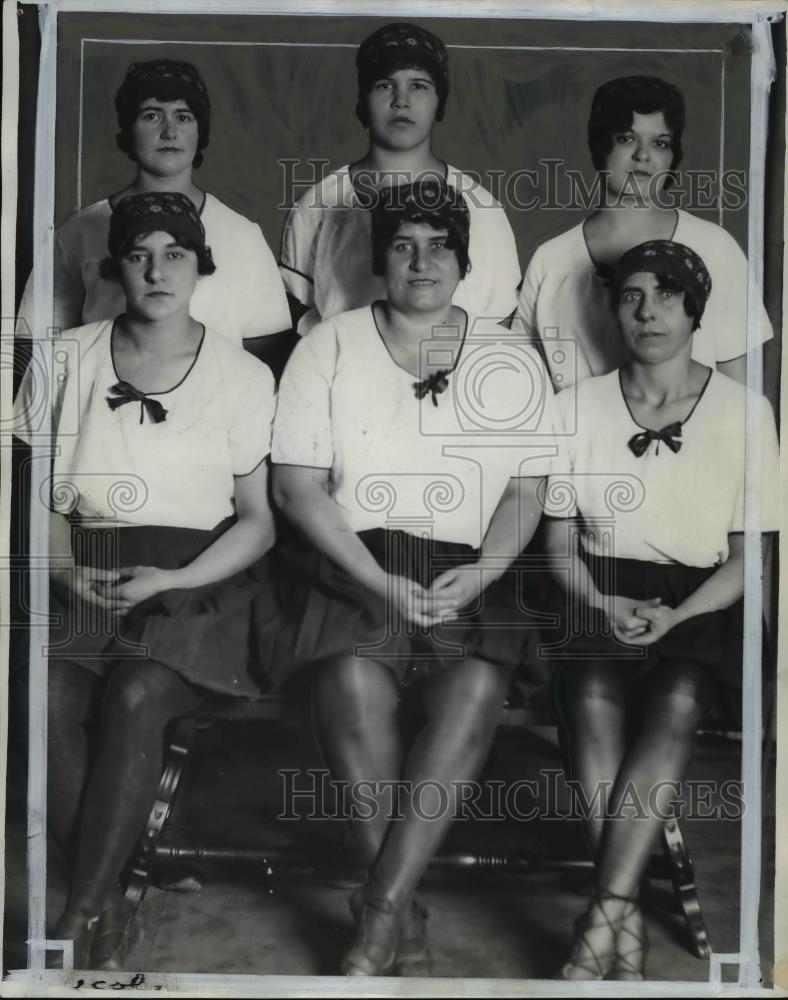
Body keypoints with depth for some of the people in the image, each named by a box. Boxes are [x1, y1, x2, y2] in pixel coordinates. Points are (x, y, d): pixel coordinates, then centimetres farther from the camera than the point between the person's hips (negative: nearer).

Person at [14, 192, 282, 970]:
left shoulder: (242, 377, 3)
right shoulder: (65, 362, 7)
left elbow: (260, 520, 4)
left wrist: (170, 581, -10)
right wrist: (65, 571, -9)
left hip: (197, 579, -1)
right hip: (79, 575, 2)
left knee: (136, 698, -29)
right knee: (49, 698, -27)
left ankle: (77, 919, -17)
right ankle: (107, 908, -15)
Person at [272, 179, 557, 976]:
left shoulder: (511, 362, 12)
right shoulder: (329, 349, 6)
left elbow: (524, 492, 10)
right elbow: (297, 486, 0)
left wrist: (481, 574, -10)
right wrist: (380, 582, -12)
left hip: (469, 572, 2)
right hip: (351, 561, -1)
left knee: (475, 690, -27)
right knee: (354, 681, -29)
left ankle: (380, 911, -17)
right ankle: (405, 919, -13)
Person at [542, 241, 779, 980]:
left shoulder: (745, 411, 4)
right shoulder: (577, 406, 8)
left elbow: (747, 557, 4)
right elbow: (559, 542, 9)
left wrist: (673, 617, -13)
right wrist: (604, 605, -11)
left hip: (700, 603, -1)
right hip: (600, 597, 1)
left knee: (677, 699, -33)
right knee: (594, 695, -31)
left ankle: (603, 917, -30)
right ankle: (627, 926, -27)